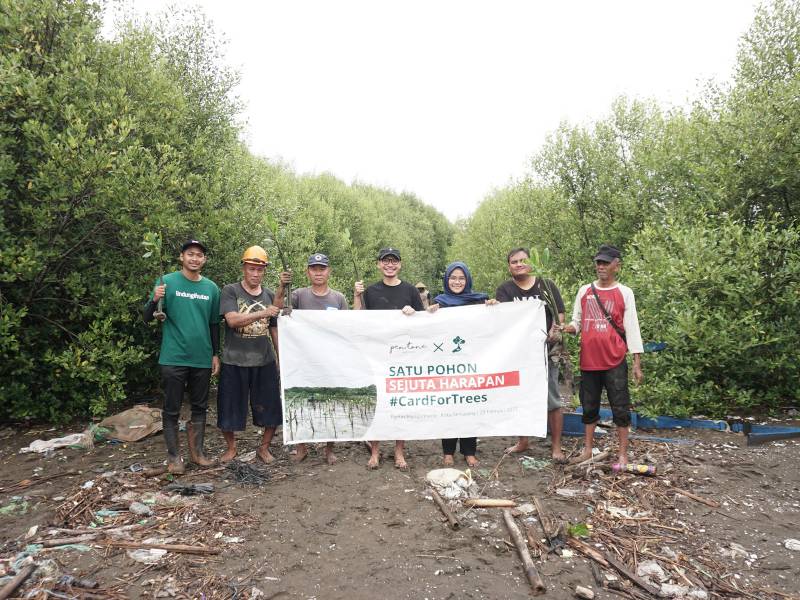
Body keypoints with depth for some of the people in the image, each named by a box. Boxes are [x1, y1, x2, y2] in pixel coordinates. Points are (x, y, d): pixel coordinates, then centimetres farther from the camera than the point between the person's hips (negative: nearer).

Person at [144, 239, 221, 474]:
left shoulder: (211, 288, 7)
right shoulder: (167, 282, -3)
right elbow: (148, 318, -3)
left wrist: (216, 354, 12)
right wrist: (155, 300, -23)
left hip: (202, 359, 4)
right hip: (173, 358, -3)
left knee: (200, 407, 12)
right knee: (172, 410, 5)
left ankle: (197, 452, 24)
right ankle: (173, 456, 16)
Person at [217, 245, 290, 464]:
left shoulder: (270, 296, 9)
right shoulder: (230, 291, -2)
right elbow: (232, 320, -18)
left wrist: (282, 358, 11)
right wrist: (262, 313, -27)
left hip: (265, 361, 3)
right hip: (234, 361, -3)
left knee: (271, 407, 5)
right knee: (230, 407, 8)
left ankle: (264, 447, 25)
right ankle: (231, 447, 31)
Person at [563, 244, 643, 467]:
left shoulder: (625, 293, 0)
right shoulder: (584, 291, 8)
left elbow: (632, 328, -2)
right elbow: (576, 322, 12)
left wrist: (637, 363, -7)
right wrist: (567, 328, -12)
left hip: (615, 361, -3)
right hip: (589, 360, 3)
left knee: (620, 408, 3)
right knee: (589, 406, 13)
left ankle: (623, 455, 13)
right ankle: (587, 450, 24)